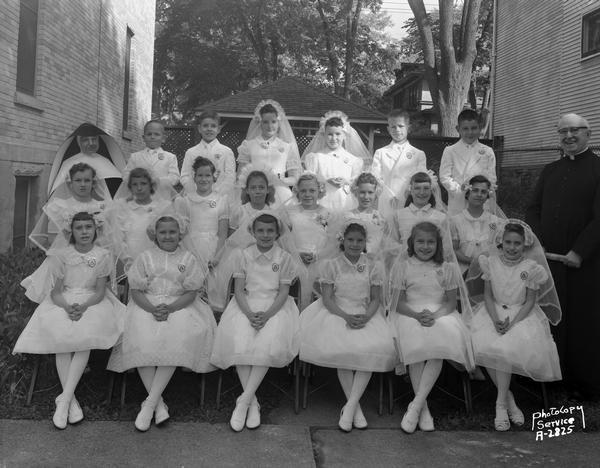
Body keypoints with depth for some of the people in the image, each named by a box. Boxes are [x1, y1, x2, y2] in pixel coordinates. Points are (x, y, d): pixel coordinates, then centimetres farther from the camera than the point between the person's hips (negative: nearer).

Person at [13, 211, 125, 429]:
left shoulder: (103, 256, 1)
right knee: (60, 335, -30)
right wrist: (67, 307, -23)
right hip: (63, 303, 0)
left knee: (86, 336, -31)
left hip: (92, 303, 0)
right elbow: (56, 292, -2)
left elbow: (100, 292, -3)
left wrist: (83, 307, -23)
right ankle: (72, 401, -26)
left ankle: (64, 398, -27)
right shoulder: (60, 255, 2)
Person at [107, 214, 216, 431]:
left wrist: (169, 308, -18)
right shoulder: (144, 257, 7)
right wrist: (152, 309, -17)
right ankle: (159, 403, -22)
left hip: (179, 307, -1)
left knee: (176, 340, -29)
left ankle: (149, 403, -26)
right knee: (142, 340, -28)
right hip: (147, 306, 1)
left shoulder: (188, 259, 5)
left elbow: (191, 293, -1)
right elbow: (136, 291, 1)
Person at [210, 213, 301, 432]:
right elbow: (239, 289, 3)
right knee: (239, 341, -28)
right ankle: (253, 402, -19)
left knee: (269, 344, -30)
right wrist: (249, 313, -16)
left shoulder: (284, 257, 5)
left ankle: (243, 400, -24)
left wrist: (267, 314, -18)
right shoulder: (244, 255, 7)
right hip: (247, 305, 1)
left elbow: (284, 292, -1)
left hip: (274, 307, -1)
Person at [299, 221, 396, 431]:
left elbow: (376, 299, 7)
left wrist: (366, 317, -14)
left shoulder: (373, 266, 8)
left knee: (375, 348, -28)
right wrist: (346, 317, -17)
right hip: (337, 314, -1)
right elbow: (327, 299, -1)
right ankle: (355, 407, -15)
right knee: (341, 348, -30)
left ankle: (349, 406, -22)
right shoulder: (331, 265, 3)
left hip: (365, 315, 2)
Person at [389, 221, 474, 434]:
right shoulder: (403, 266, 4)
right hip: (410, 313, -1)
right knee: (415, 343, -32)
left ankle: (415, 405, -25)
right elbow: (399, 302, 1)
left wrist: (434, 315, -16)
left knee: (442, 342, -31)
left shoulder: (447, 267, 7)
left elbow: (451, 301, 4)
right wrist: (417, 315, -18)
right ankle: (423, 408, -20)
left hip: (441, 313, 1)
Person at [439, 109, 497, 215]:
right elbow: (444, 176, 0)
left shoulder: (488, 152, 11)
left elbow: (491, 179, 7)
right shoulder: (450, 151, 7)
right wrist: (459, 189, -15)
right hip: (457, 204, -1)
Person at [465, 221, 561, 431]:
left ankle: (501, 404, -16)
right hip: (493, 313, 2)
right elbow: (488, 296, 2)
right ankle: (508, 399, -9)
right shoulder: (491, 263, 1)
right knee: (484, 346, -26)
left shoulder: (531, 268, -4)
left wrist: (511, 322, -19)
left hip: (521, 315, -2)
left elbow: (530, 302, -4)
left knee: (506, 348, -31)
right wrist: (495, 320, -15)